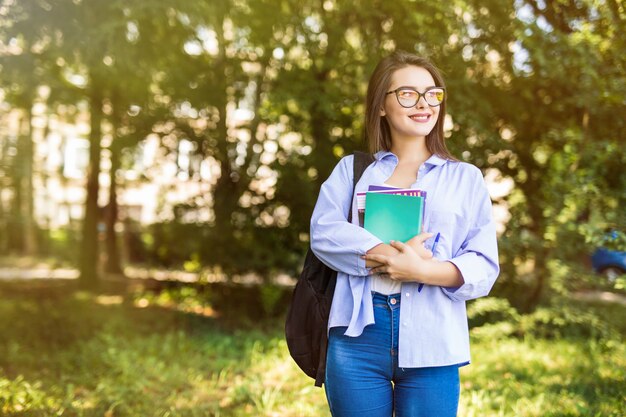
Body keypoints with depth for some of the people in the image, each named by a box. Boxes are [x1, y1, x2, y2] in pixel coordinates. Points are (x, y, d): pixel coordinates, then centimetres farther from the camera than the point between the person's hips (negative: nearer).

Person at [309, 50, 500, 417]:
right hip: (358, 334, 0)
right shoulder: (352, 169, 13)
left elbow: (484, 265, 2)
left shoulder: (465, 178, 12)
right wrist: (389, 253, -16)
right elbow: (324, 232, -3)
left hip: (431, 342, 0)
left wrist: (421, 270, -15)